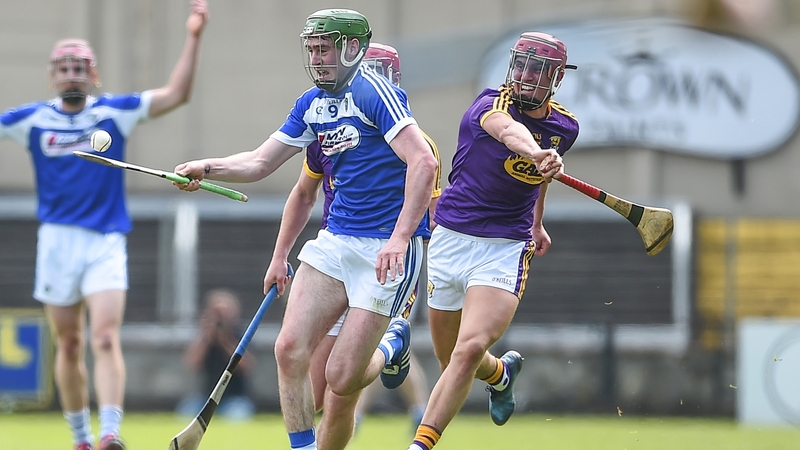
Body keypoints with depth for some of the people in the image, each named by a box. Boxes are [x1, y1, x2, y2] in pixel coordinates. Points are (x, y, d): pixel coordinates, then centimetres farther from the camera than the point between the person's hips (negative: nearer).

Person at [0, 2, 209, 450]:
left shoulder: (114, 112, 1)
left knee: (106, 339, -16)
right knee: (69, 345, 8)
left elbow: (176, 94, -4)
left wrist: (193, 38, -13)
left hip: (106, 243, -2)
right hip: (57, 241, 2)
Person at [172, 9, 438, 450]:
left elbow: (423, 163, -23)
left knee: (341, 379, -8)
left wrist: (399, 238, -29)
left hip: (386, 251, -7)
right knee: (290, 349, -8)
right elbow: (259, 162, 18)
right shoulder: (311, 103, 11)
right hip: (333, 243, 7)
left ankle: (392, 346, 25)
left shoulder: (374, 92, -14)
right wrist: (206, 168, -1)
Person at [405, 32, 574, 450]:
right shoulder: (491, 105, -14)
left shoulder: (564, 126, 3)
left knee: (469, 350, -20)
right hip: (451, 238, -1)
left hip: (506, 248, 1)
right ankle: (500, 373, 47)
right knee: (451, 359, 13)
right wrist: (537, 154, -61)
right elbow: (509, 131, -40)